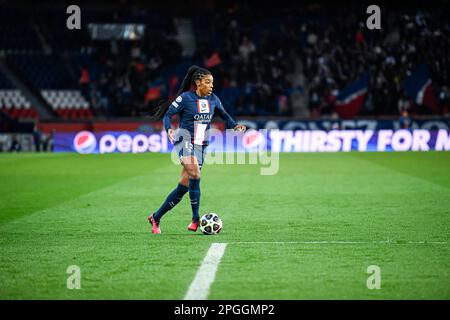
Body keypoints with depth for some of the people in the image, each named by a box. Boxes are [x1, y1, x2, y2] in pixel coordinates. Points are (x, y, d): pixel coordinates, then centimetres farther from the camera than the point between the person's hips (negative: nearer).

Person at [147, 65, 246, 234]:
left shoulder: (213, 99, 7)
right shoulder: (185, 97, -8)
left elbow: (224, 115, 21)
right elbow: (167, 114, -7)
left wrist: (235, 125, 3)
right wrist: (169, 129, -25)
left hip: (200, 145, 5)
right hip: (185, 140, -5)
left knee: (184, 185, 0)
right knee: (194, 173, -29)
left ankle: (156, 217, 14)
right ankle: (195, 219, -23)